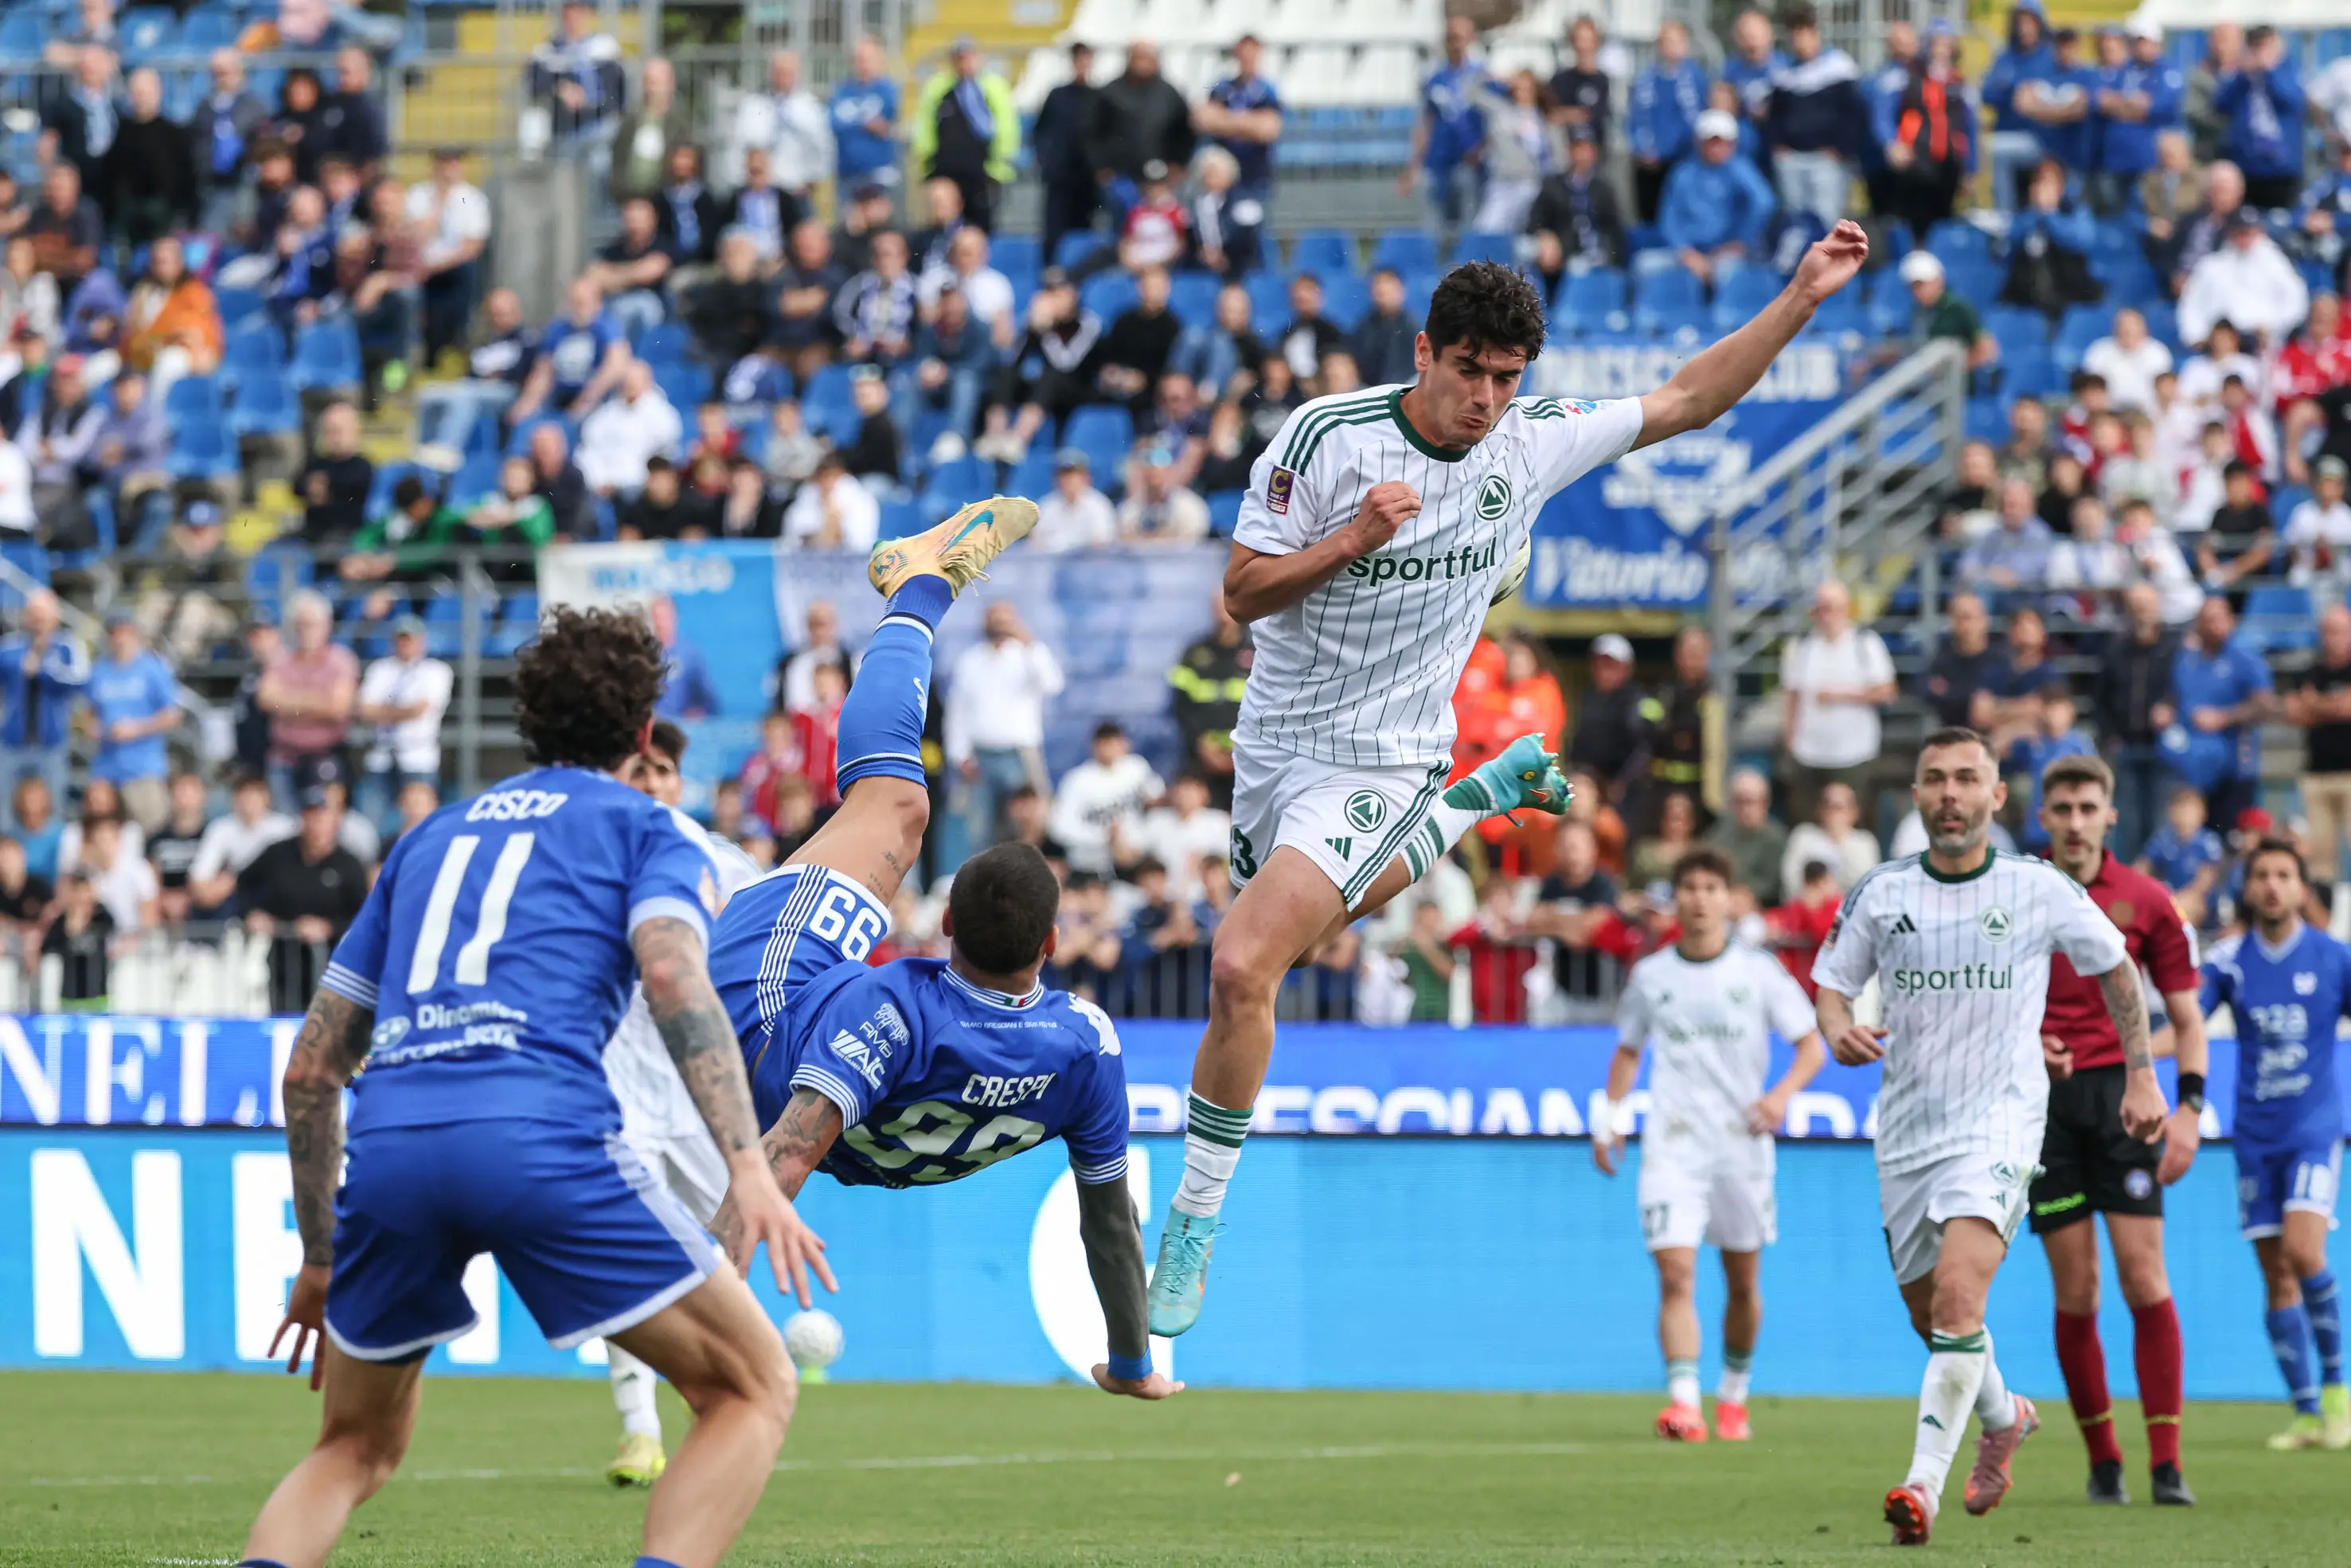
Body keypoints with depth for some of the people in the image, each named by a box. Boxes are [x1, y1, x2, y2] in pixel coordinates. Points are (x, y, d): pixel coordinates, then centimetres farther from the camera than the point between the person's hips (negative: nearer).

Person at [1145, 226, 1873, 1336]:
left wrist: (1802, 298, -5)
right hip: (1276, 736, 3)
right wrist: (1348, 541, -28)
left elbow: (1686, 401, 3)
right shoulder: (1326, 436, -16)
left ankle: (1192, 1229, -8)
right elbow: (1243, 592, -12)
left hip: (1382, 764, -3)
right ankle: (1495, 791, 53)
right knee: (1329, 917, 30)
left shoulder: (1533, 444, -9)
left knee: (1242, 969, -19)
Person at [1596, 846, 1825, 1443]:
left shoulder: (1758, 971, 0)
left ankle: (1734, 1394, 30)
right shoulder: (1649, 976, 6)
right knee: (1675, 1274, -16)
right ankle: (1683, 1403, -25)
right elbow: (1628, 1051, 21)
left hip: (1742, 1144, 0)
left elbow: (1812, 1044, 2)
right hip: (1672, 1143, 0)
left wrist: (1784, 1092, -16)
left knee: (1742, 1282, 9)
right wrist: (1609, 1118, 11)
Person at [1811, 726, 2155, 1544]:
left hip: (2001, 1118, -4)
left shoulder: (2039, 889, -2)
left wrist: (2142, 1074, 11)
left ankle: (1924, 1479, -25)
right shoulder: (1880, 894, 2)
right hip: (1906, 1129, 4)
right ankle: (2003, 1417, 44)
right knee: (1931, 1319, 12)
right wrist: (1837, 1028, -11)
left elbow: (2116, 966, 13)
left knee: (1957, 1293, -24)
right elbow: (1831, 980, 12)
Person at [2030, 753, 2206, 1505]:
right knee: (2076, 1291, -2)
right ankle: (2102, 1461, 7)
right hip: (2041, 1101, 0)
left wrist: (2188, 1108, -3)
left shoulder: (2144, 900, 5)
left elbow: (2186, 1016, 8)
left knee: (2144, 1276, -9)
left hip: (2121, 1092, 0)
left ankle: (2166, 1463, -7)